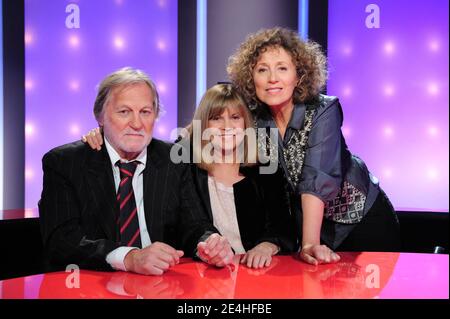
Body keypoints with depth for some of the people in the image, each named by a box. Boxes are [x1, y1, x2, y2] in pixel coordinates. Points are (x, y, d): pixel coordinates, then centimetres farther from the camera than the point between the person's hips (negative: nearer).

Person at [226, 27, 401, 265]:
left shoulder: (323, 111, -24)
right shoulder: (253, 120, -12)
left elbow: (317, 179, -34)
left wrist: (310, 244, -41)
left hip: (363, 216, -3)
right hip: (302, 218, 3)